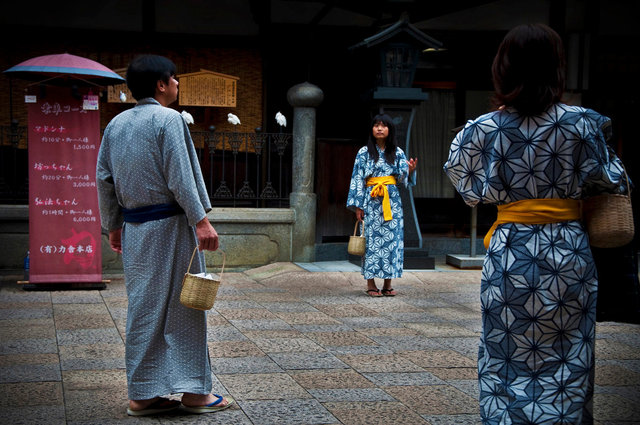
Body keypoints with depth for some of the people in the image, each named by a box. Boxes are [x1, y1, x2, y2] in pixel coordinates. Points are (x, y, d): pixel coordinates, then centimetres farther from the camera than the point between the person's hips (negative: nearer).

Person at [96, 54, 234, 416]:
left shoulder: (116, 124, 11)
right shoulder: (169, 119, -10)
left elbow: (104, 178, 12)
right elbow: (180, 176, -17)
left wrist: (113, 225, 19)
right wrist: (201, 220, -16)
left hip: (134, 227, 7)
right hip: (170, 224, -7)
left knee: (142, 307, 10)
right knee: (183, 305, 1)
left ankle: (143, 394, 13)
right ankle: (194, 390, 6)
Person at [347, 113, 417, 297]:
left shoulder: (397, 152, 9)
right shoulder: (364, 152, 2)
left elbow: (403, 176, 3)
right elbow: (357, 179, 0)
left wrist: (410, 170, -21)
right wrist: (358, 206, -5)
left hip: (392, 200, 3)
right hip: (371, 201, -2)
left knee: (392, 238, -1)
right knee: (372, 239, -5)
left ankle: (388, 283, 6)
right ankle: (371, 283, 0)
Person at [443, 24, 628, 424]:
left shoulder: (484, 129, -6)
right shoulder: (581, 122, -8)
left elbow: (473, 189, 3)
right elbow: (607, 181, 1)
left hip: (509, 250, 0)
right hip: (568, 250, 0)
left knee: (509, 357, 9)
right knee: (567, 356, 10)